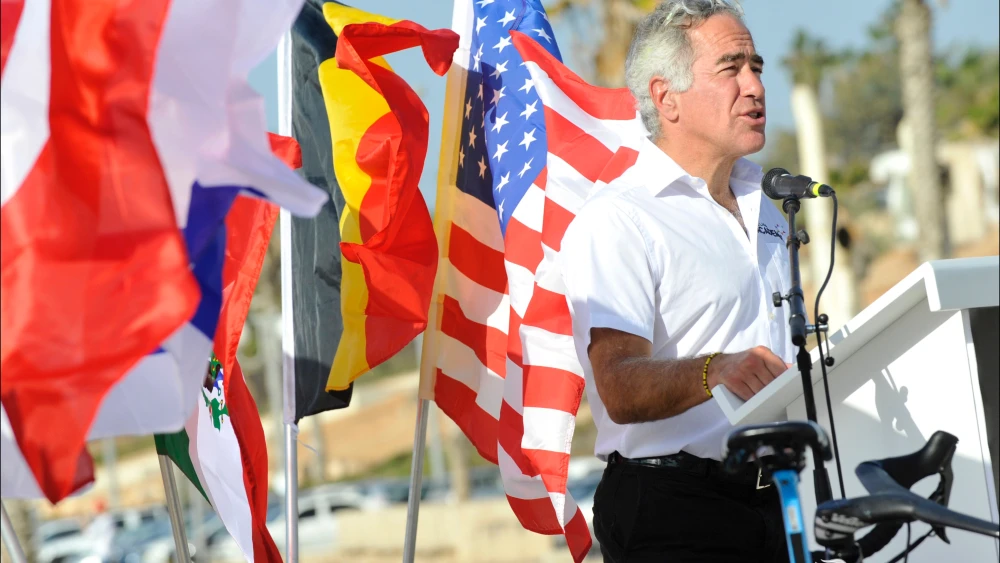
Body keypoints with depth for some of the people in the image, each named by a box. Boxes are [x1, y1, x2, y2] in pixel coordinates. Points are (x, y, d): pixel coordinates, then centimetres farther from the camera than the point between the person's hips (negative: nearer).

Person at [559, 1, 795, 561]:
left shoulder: (766, 210, 19)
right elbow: (621, 390, -24)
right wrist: (713, 373, -41)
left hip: (774, 503, 8)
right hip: (673, 511, -8)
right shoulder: (616, 221, -10)